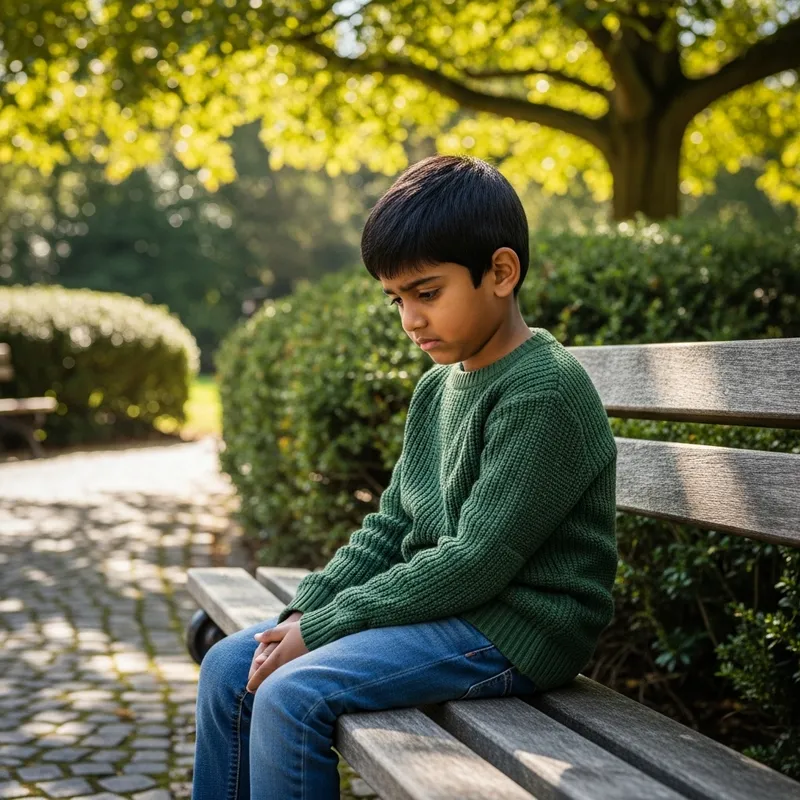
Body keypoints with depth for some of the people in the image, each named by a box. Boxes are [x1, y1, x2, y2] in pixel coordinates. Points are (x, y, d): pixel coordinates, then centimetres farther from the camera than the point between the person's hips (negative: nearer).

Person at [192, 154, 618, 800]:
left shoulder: (545, 392, -18)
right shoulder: (438, 388, 11)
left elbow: (476, 563, -22)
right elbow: (390, 527, 13)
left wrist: (321, 627, -18)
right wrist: (305, 611, -3)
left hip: (517, 626, -9)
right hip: (440, 602, 9)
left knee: (291, 695, -23)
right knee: (229, 668, 3)